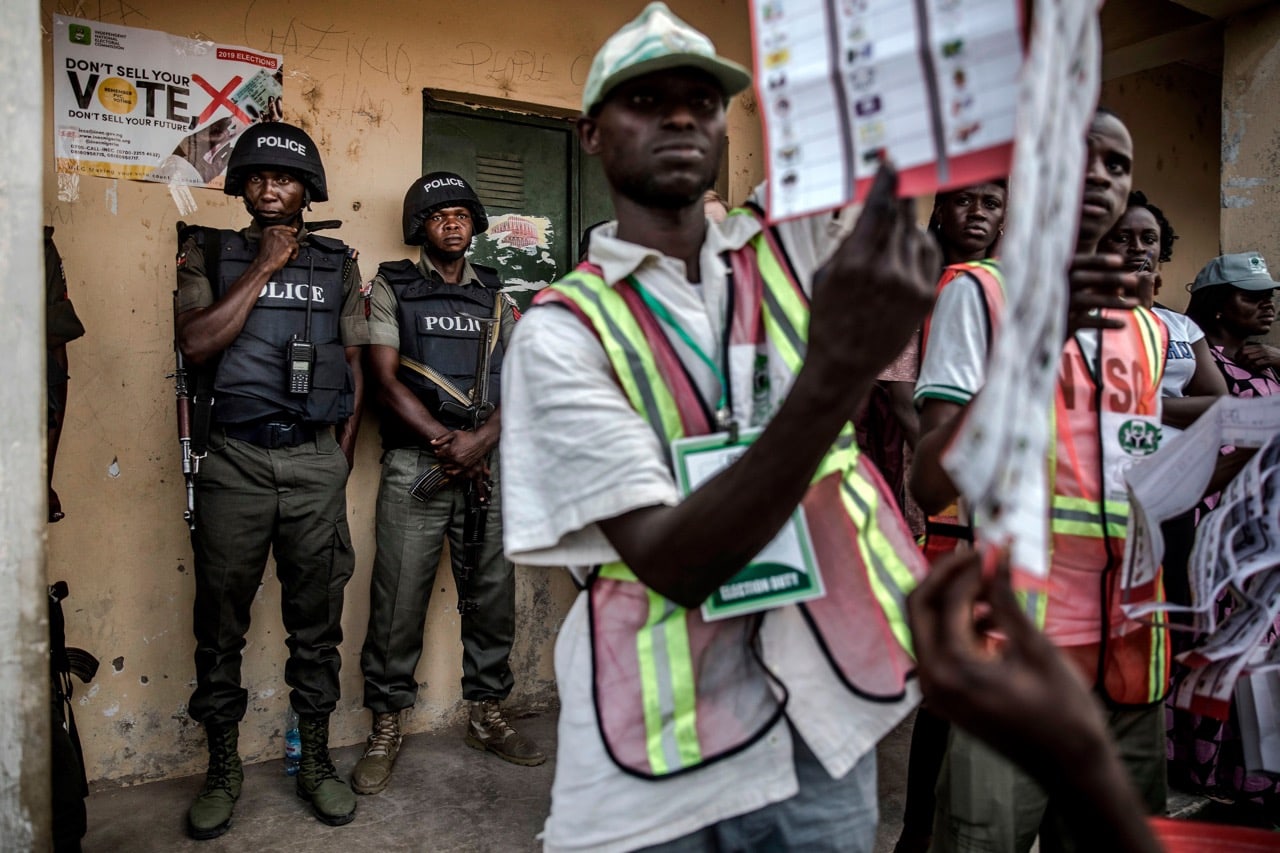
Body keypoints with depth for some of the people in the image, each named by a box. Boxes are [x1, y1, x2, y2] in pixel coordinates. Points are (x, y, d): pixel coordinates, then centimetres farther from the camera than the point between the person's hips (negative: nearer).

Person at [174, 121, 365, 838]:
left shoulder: (338, 263, 10)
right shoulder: (212, 255, 8)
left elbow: (354, 366, 10)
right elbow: (196, 343, -8)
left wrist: (344, 455, 3)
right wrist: (264, 268, -7)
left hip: (316, 461, 1)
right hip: (235, 458, 0)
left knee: (316, 619, 8)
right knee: (221, 619, 8)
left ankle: (316, 759, 23)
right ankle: (224, 766, 25)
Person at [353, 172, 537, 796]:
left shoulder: (495, 296, 15)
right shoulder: (392, 289, 7)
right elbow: (386, 379, -4)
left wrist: (480, 440, -11)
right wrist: (446, 443, -13)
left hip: (489, 466, 3)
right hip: (416, 468, -3)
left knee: (493, 597, 9)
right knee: (399, 603, 0)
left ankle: (488, 715, 25)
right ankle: (385, 729, 16)